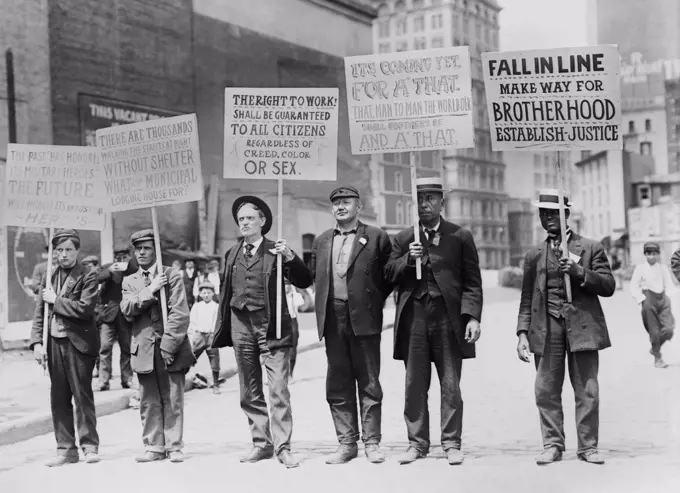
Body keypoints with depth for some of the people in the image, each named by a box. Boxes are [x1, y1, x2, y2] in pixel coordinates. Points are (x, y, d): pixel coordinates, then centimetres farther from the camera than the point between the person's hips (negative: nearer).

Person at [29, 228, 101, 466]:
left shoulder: (87, 277, -3)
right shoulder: (49, 277, 12)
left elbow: (85, 309, -16)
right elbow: (39, 313, 9)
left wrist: (55, 300, -8)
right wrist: (37, 342, -1)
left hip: (78, 342, -5)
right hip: (54, 342, 5)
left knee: (82, 395, -1)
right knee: (59, 399, 7)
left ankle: (90, 446, 8)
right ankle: (66, 449, 14)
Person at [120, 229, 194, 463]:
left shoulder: (172, 275, 1)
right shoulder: (129, 281, 14)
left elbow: (179, 314, -6)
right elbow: (127, 310, -2)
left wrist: (169, 345, -13)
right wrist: (150, 290, -14)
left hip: (170, 349, -3)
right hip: (144, 349, 3)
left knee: (173, 400, 0)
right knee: (148, 402, 5)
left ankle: (174, 447, 6)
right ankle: (154, 447, 13)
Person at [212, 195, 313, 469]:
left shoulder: (275, 250, -2)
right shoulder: (232, 254, 13)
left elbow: (304, 282, -8)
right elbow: (226, 293, 17)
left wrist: (290, 257, -24)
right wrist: (221, 330, 16)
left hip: (271, 326, -5)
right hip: (241, 326, 5)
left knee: (279, 391, -8)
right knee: (249, 394, 10)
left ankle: (283, 447, -4)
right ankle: (261, 443, 19)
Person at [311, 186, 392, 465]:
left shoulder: (376, 237, 1)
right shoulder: (322, 241, 14)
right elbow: (313, 276, 19)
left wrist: (373, 301, 2)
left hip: (364, 318, -4)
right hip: (333, 319, 4)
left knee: (369, 382, 2)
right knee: (338, 384, 6)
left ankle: (372, 442, 10)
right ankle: (347, 443, 15)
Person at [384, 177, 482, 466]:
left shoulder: (461, 237, 6)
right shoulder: (403, 239, 13)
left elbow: (472, 282, 2)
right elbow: (390, 276, 7)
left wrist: (472, 317, -8)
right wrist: (408, 259, -10)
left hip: (448, 318, -2)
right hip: (413, 317, 2)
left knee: (450, 385, 1)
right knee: (415, 385, 5)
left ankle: (451, 443, 10)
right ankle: (417, 443, 14)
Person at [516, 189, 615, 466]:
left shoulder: (591, 248, 7)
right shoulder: (534, 255, 13)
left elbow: (608, 286, 1)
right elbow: (526, 299, 12)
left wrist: (579, 272, -14)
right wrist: (523, 333, 1)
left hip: (582, 327, -2)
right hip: (546, 330, 2)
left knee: (587, 391, 0)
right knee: (546, 391, 0)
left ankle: (588, 446, 11)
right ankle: (552, 445, 10)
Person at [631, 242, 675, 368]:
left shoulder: (663, 268, 10)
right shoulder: (640, 268, 0)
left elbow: (669, 286, 14)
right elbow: (634, 286, -1)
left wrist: (669, 299, -1)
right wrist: (641, 300, -11)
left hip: (663, 299, 3)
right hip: (648, 300, -3)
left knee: (668, 329, -10)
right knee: (654, 331, -3)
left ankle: (655, 348, 16)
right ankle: (657, 358, 14)